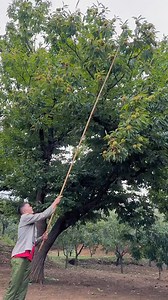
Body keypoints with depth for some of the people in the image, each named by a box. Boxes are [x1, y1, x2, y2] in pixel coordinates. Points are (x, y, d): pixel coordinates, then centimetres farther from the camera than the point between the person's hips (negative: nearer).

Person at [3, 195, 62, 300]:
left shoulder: (32, 224, 23)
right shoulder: (25, 217, -3)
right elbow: (44, 215, -9)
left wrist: (41, 238, 12)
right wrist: (55, 203, -1)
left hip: (27, 258, 9)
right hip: (20, 257, -9)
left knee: (23, 288, 5)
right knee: (14, 286, -10)